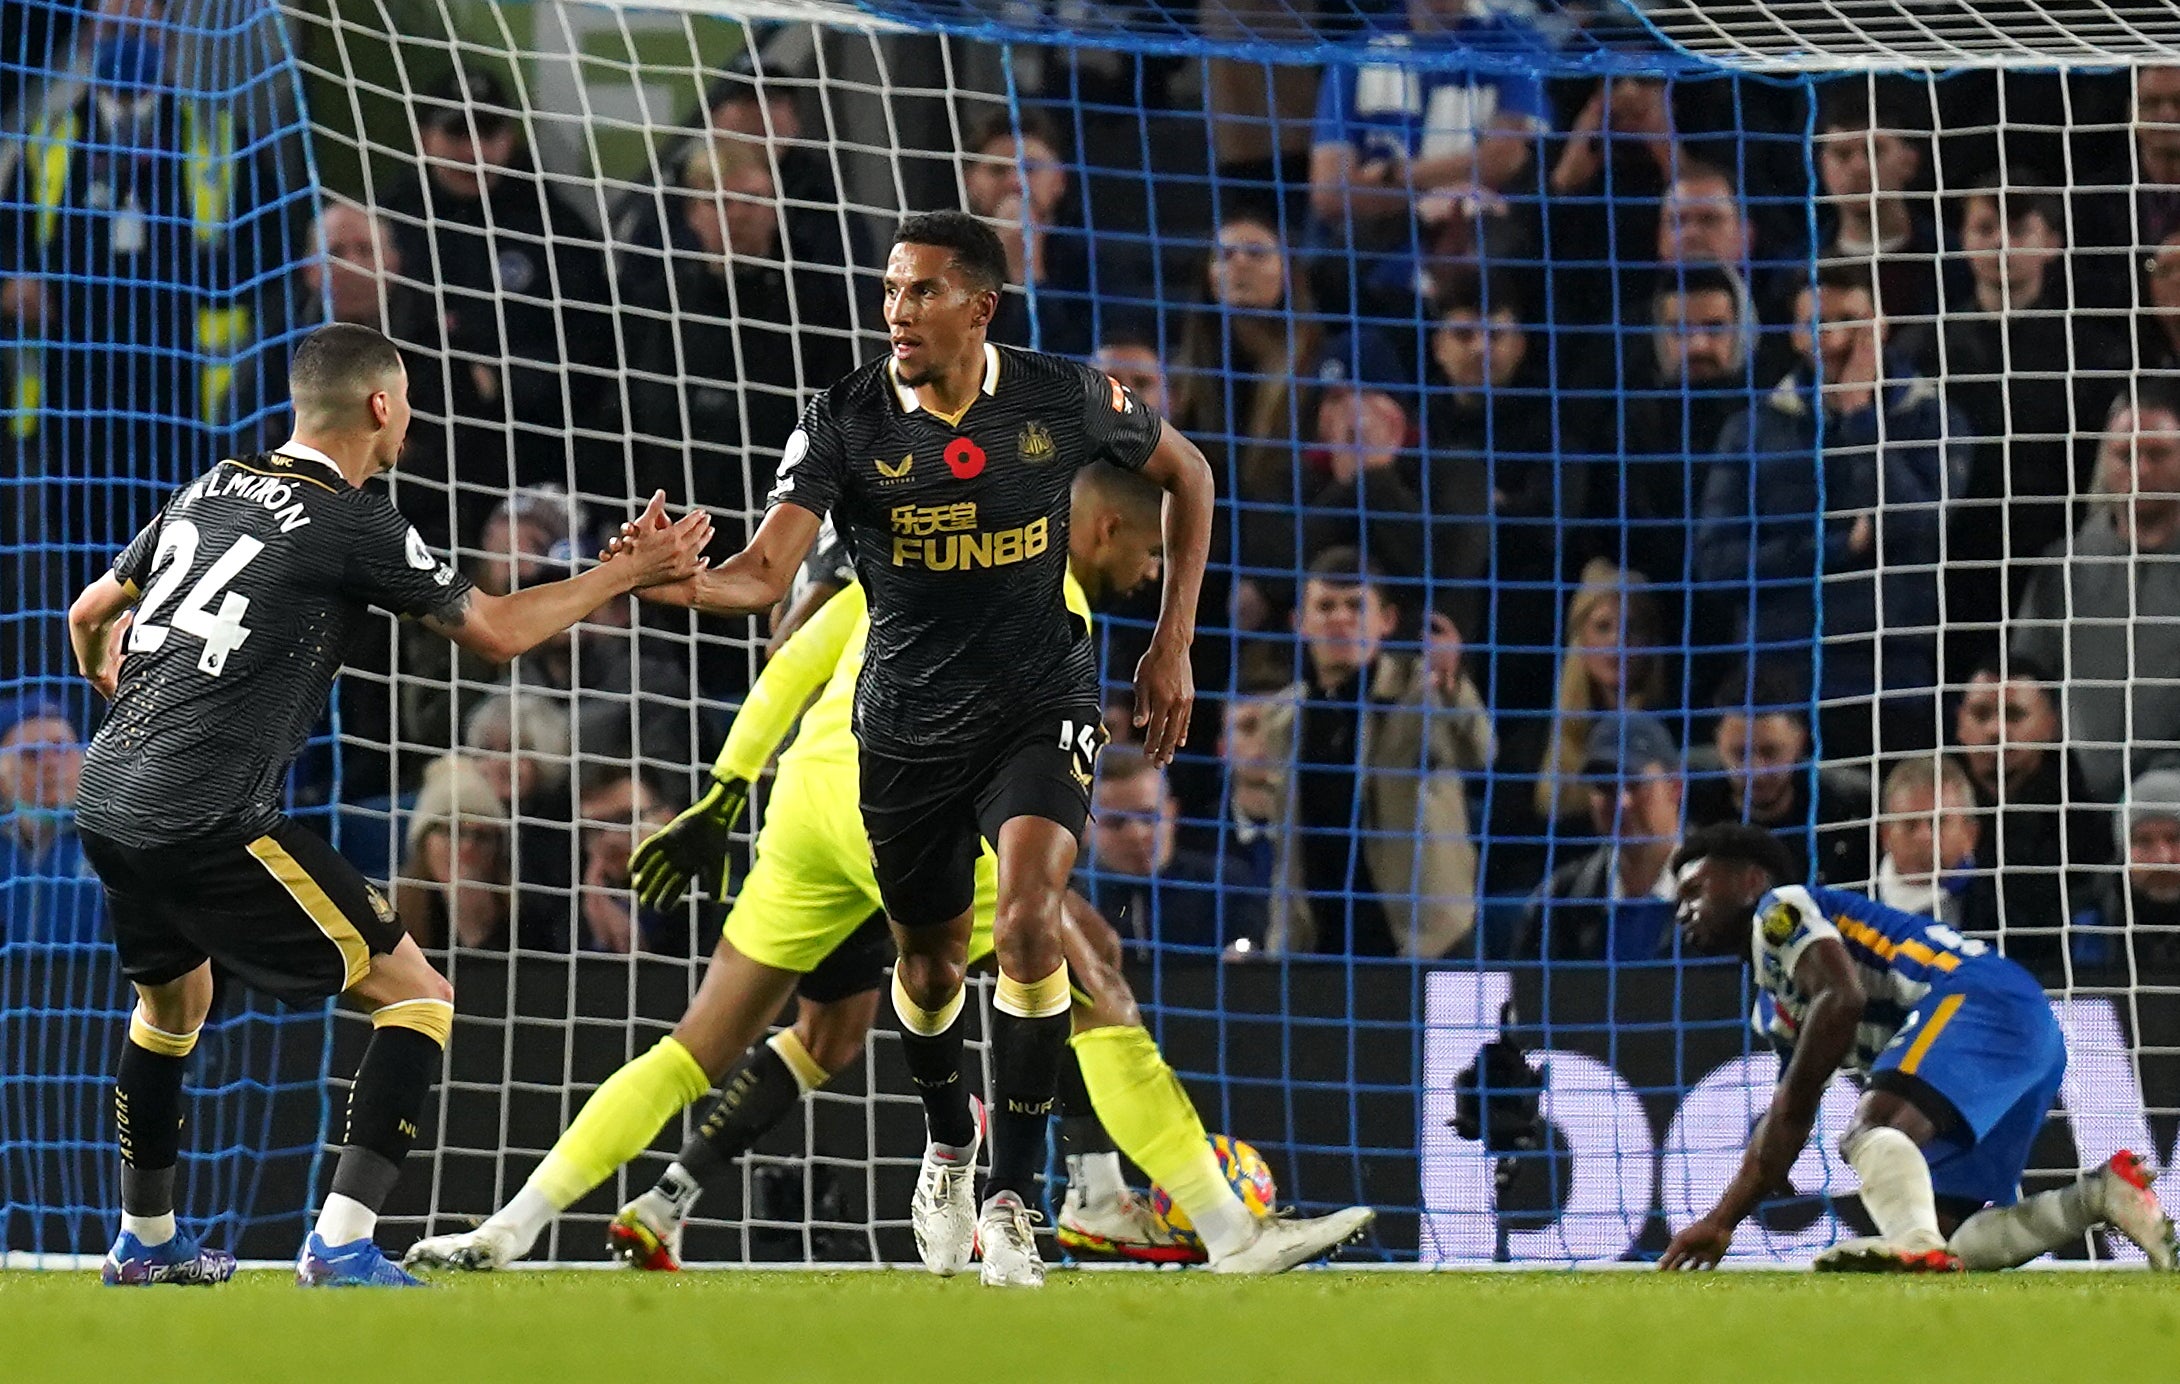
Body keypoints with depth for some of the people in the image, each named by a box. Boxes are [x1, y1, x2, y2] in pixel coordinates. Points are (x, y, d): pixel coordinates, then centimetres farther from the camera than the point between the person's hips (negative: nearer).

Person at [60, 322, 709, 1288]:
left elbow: (89, 613, 26)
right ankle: (341, 1244, -9)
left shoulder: (211, 489, 14)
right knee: (417, 999, 1)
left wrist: (104, 674, 49)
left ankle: (145, 1241, 41)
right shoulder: (352, 523, -6)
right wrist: (627, 573, 16)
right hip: (206, 823, -8)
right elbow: (495, 631, 3)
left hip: (105, 801, 8)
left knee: (172, 1002, 33)